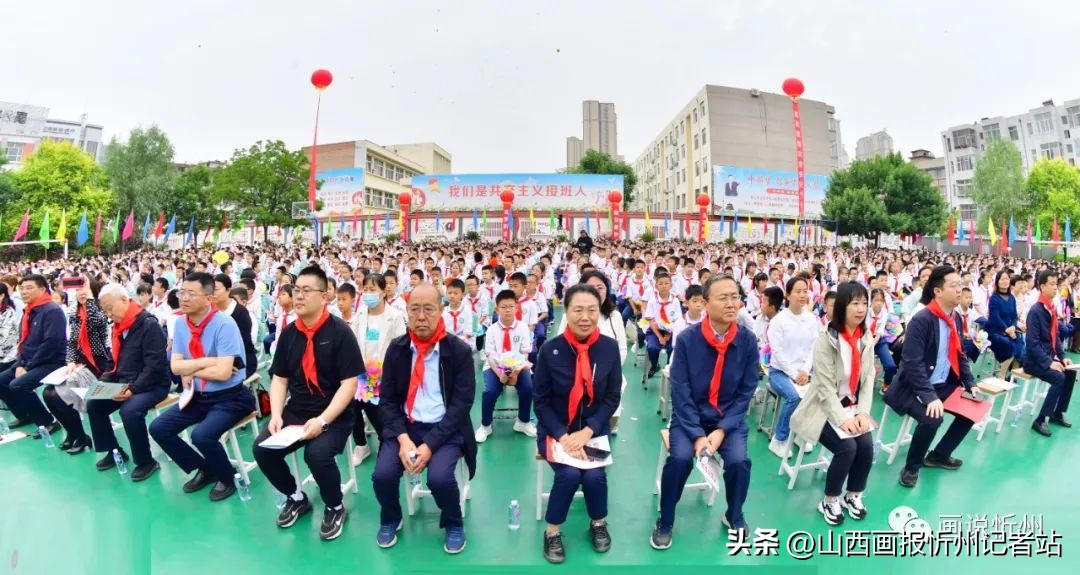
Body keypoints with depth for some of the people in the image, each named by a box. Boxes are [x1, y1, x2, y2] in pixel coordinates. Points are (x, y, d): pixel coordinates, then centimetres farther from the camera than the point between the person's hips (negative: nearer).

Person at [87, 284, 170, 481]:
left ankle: (146, 461, -12)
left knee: (129, 410, -31)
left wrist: (133, 389, -28)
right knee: (93, 404, 3)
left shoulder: (149, 325, -19)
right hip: (125, 384, 10)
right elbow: (115, 361, 21)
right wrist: (104, 383, 4)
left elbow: (155, 366, -24)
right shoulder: (118, 327, 10)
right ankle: (114, 451, 19)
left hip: (153, 385, -10)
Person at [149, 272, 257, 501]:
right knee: (158, 429, 0)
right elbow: (175, 366, -2)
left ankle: (226, 476, 4)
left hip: (229, 397, -8)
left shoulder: (224, 324, -21)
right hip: (197, 396, 8)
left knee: (201, 435, -27)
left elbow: (223, 372, -26)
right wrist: (206, 362, -16)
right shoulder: (180, 324, 2)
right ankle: (204, 469, 19)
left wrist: (190, 369, -12)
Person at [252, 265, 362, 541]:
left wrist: (322, 420, -24)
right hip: (295, 412, 6)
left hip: (334, 415, -6)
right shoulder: (288, 333, 5)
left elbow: (349, 384, -16)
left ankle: (335, 508, 2)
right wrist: (276, 415, -7)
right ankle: (297, 497, 16)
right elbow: (279, 379, 10)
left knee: (317, 453, -30)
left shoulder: (340, 332, -13)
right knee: (262, 448, -12)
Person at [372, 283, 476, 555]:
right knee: (382, 474, -19)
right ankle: (390, 519, 16)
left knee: (440, 477, -26)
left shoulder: (459, 351, -9)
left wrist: (430, 444, -21)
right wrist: (403, 438, -15)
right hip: (406, 426, 3)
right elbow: (387, 399, 1)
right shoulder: (396, 348, 0)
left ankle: (453, 524, 8)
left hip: (445, 429, -3)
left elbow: (461, 405, -11)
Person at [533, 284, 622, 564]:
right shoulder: (550, 349, -13)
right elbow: (541, 401, -6)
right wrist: (563, 436, -17)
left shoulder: (610, 347, -8)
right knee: (569, 473, -24)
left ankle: (598, 523, 14)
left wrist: (587, 431, -14)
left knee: (594, 475, -20)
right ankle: (552, 531, 4)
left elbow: (613, 397, -2)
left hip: (594, 429, 1)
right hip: (555, 429, -1)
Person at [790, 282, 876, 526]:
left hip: (852, 407, 5)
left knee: (866, 446, -15)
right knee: (847, 448, -22)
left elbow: (868, 379, 0)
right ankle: (829, 501, 1)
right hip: (825, 409, -5)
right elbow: (825, 387, -18)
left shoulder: (867, 338, 1)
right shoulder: (826, 341, -17)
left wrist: (863, 412, -11)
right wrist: (843, 419, -24)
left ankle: (853, 496, 12)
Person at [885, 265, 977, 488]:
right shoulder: (921, 320, -21)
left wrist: (971, 384, 6)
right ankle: (912, 467, -5)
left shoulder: (955, 318, 6)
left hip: (944, 385, 9)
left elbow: (960, 355, 16)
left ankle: (939, 455, 21)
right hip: (915, 388, -9)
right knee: (932, 418, -30)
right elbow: (912, 364, -25)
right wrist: (930, 397, -29)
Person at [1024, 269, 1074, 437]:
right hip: (1034, 360, -9)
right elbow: (1033, 343, -21)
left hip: (1048, 357, 9)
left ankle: (1058, 413, 15)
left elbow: (1055, 336, 15)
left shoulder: (1052, 308, 7)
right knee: (1059, 378, -23)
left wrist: (1062, 357, 4)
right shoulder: (1035, 311, -18)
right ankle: (1040, 420, -16)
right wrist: (1049, 363, -24)